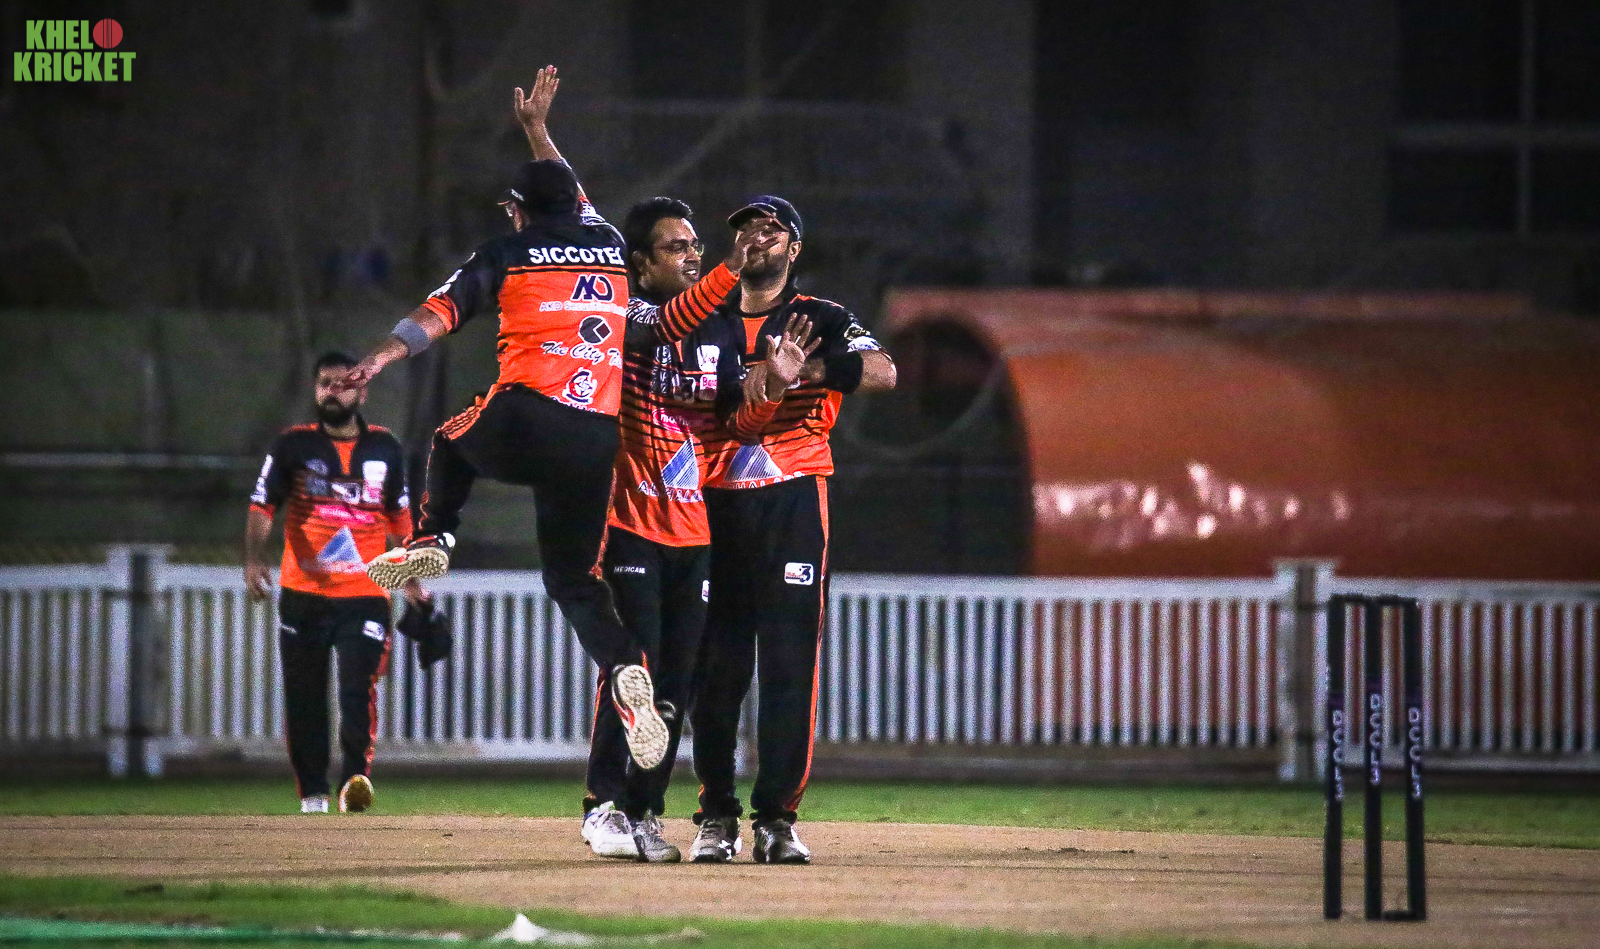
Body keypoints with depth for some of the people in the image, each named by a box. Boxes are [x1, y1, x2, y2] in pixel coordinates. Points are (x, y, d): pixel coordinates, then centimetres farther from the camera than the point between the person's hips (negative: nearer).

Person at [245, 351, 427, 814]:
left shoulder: (384, 448, 10)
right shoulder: (294, 445, 3)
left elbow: (398, 519, 20)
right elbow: (262, 507, -3)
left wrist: (410, 580, 19)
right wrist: (254, 558, -19)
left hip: (365, 597, 0)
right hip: (303, 596, 0)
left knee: (359, 690, -17)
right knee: (304, 701, 3)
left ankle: (356, 779, -27)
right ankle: (312, 794, 12)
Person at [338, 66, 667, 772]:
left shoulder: (508, 253, 9)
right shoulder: (609, 244, 21)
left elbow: (443, 310, -6)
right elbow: (571, 197, 44)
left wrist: (383, 357, -17)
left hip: (523, 422, -3)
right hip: (596, 441, 3)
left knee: (452, 443, 34)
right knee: (575, 577, 8)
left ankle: (432, 540, 15)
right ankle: (625, 669, -18)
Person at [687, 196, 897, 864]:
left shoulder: (822, 321, 8)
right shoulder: (705, 327, 15)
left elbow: (882, 373, -10)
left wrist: (802, 372, -28)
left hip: (792, 500, -2)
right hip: (714, 504, 2)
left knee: (789, 660, -7)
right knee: (716, 663, 0)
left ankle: (776, 819, -6)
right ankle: (716, 817, 7)